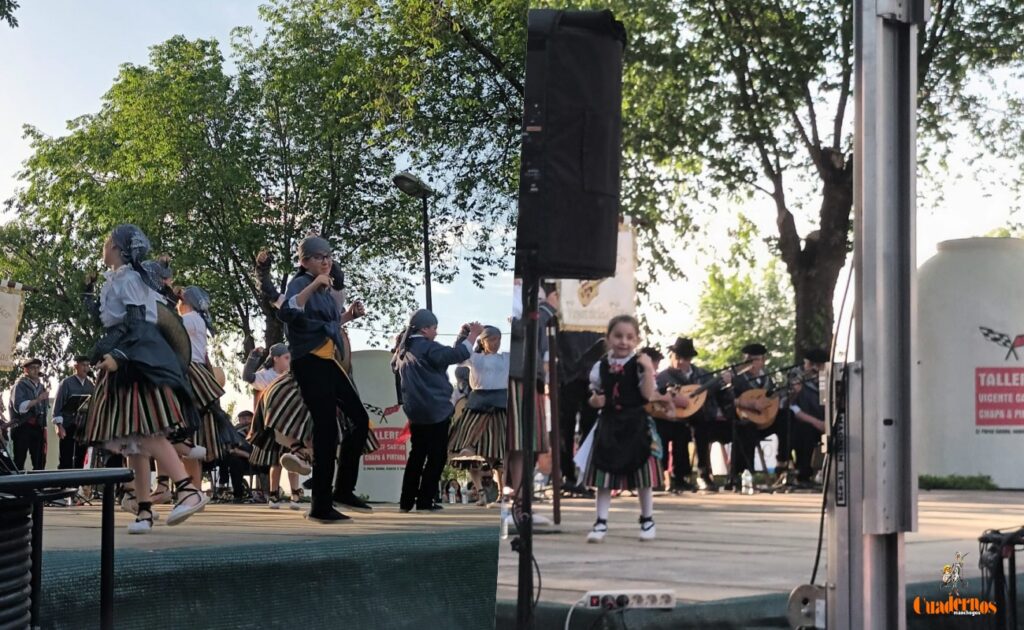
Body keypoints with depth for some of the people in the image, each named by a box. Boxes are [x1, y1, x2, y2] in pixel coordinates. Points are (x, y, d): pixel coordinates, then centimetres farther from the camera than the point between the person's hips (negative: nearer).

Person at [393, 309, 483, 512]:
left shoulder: (403, 351, 11)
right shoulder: (428, 347, -14)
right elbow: (457, 355, -22)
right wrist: (473, 334, -12)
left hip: (414, 411, 8)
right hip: (436, 410, -8)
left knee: (417, 454, 14)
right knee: (437, 456, 0)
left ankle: (406, 501, 11)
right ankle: (425, 501, -2)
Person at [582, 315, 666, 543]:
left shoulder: (640, 364, -5)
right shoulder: (601, 366, 3)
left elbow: (648, 395, -13)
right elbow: (595, 395, 14)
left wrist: (648, 369, -21)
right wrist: (595, 400, -8)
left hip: (636, 424, -2)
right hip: (609, 423, 2)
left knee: (642, 475, 7)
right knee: (604, 474, 3)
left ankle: (647, 519, 21)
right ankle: (601, 522, 9)